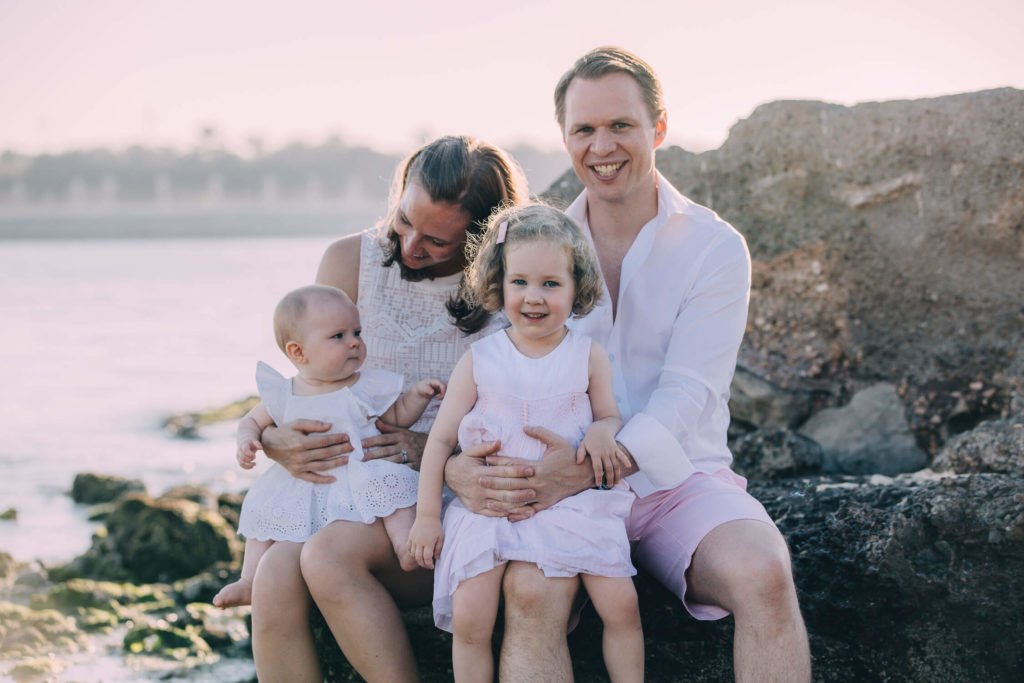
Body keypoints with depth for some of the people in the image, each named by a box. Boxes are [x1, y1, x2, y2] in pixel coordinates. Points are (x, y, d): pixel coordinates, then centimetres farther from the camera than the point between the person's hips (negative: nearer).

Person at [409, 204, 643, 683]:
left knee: (621, 603, -13)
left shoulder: (588, 357, 3)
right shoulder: (478, 361, 0)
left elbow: (610, 417, 14)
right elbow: (441, 438, 4)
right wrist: (426, 515, 1)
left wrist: (602, 431, -11)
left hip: (574, 504, 1)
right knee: (469, 617, -16)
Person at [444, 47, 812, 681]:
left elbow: (686, 395, -11)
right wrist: (460, 465, -21)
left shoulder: (714, 248, 0)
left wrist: (592, 467, -28)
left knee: (764, 576, -31)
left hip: (678, 480, 0)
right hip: (562, 486, 1)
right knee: (530, 592, -32)